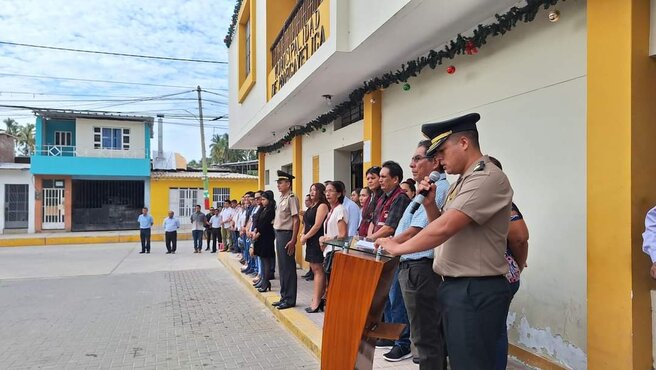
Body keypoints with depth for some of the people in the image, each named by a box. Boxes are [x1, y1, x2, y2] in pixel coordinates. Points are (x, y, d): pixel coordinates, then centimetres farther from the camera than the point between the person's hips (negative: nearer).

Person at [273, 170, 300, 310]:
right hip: (279, 234, 9)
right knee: (282, 267, 15)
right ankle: (284, 297, 27)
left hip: (286, 235, -9)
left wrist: (293, 240, -21)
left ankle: (290, 299, 9)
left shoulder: (291, 198, -13)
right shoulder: (282, 198, 13)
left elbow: (296, 220, -18)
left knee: (288, 267, -1)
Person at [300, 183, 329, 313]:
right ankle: (319, 299, 16)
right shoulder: (312, 206, 17)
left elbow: (317, 225, -17)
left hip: (317, 241, -9)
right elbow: (307, 223, 18)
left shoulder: (322, 205, -11)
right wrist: (303, 235, 1)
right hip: (311, 241, 9)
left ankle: (316, 302, -4)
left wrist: (305, 237, -9)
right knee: (314, 269, 10)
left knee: (318, 270, -7)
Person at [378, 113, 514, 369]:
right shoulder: (463, 181, 15)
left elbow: (445, 227, -23)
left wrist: (399, 248, -13)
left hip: (476, 291, -10)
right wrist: (429, 204, 1)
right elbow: (443, 227, 19)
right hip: (455, 287, 10)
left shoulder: (487, 178, -16)